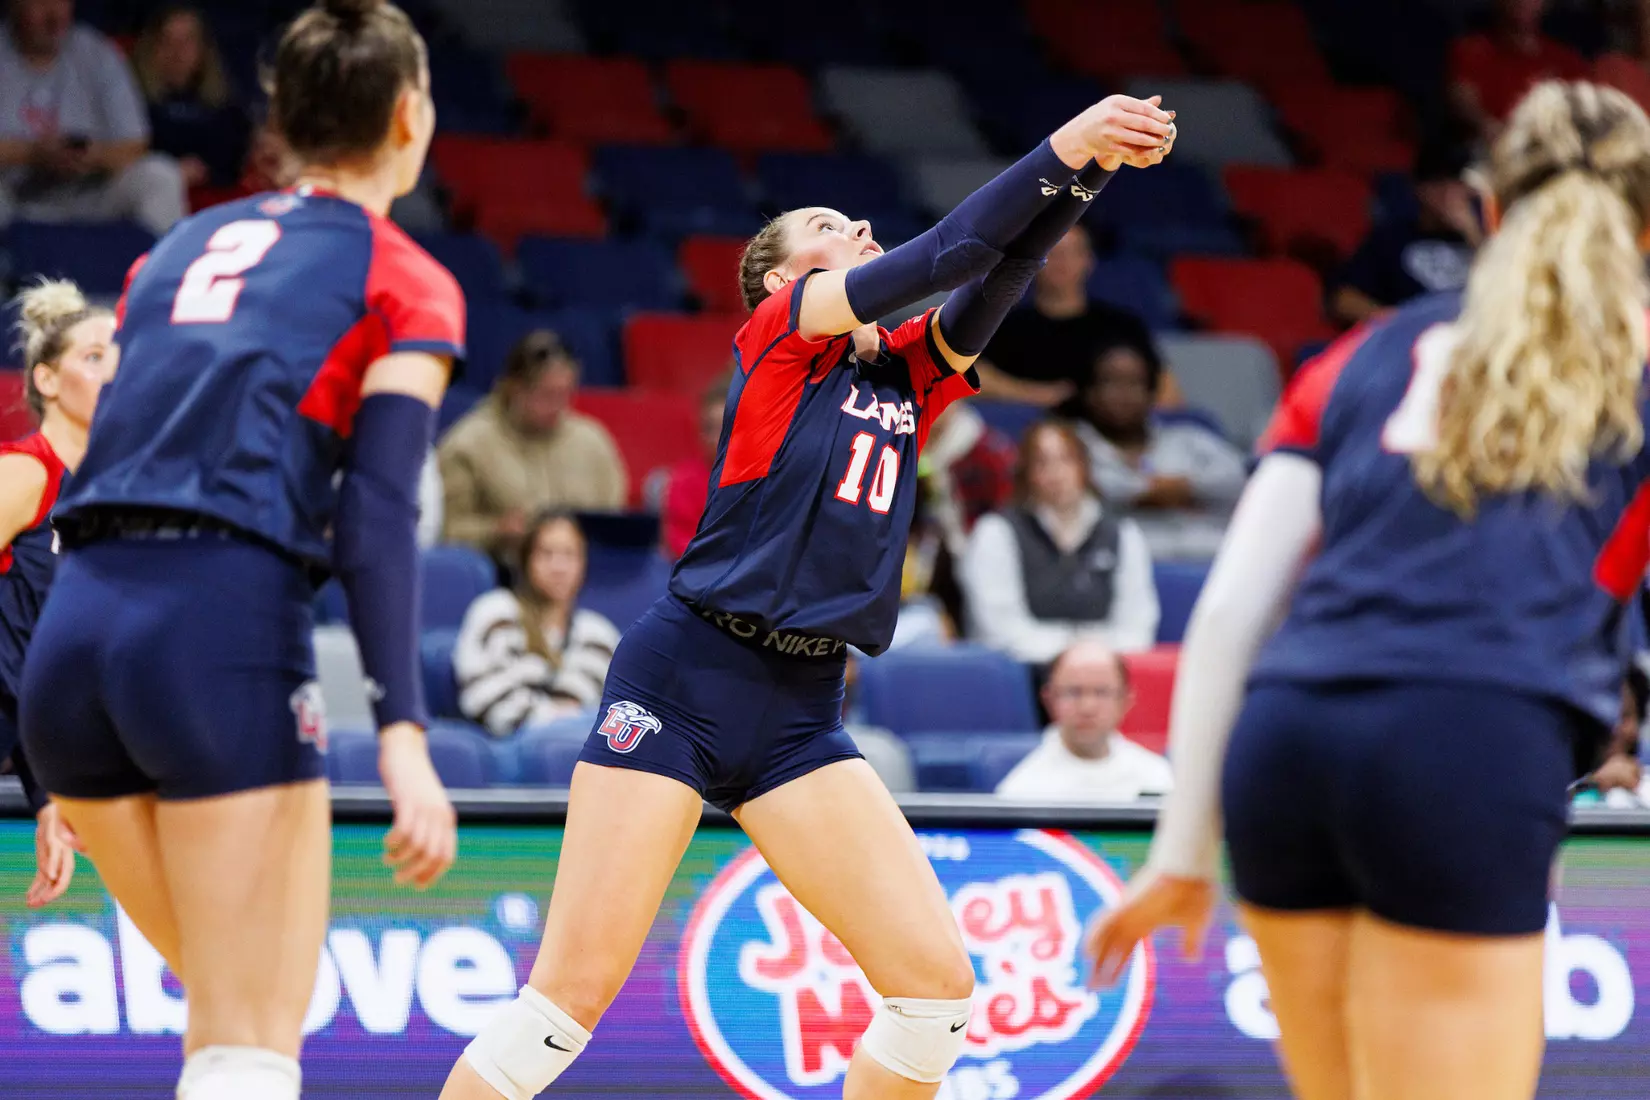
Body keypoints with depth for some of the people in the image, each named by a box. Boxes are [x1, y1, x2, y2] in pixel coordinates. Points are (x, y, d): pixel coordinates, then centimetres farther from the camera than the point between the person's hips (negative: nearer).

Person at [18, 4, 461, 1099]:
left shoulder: (180, 250, 24)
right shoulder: (404, 284, 6)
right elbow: (377, 520, -7)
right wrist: (404, 736, -14)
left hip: (73, 629, 6)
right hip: (225, 626, -6)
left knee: (229, 1011, 20)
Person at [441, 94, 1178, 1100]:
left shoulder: (912, 375, 17)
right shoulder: (780, 327, 3)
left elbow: (1000, 271, 2)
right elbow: (943, 256, -10)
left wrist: (1093, 166, -12)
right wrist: (1065, 147, -12)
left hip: (803, 713, 6)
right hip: (684, 678, -6)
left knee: (938, 983, -5)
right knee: (572, 992, -11)